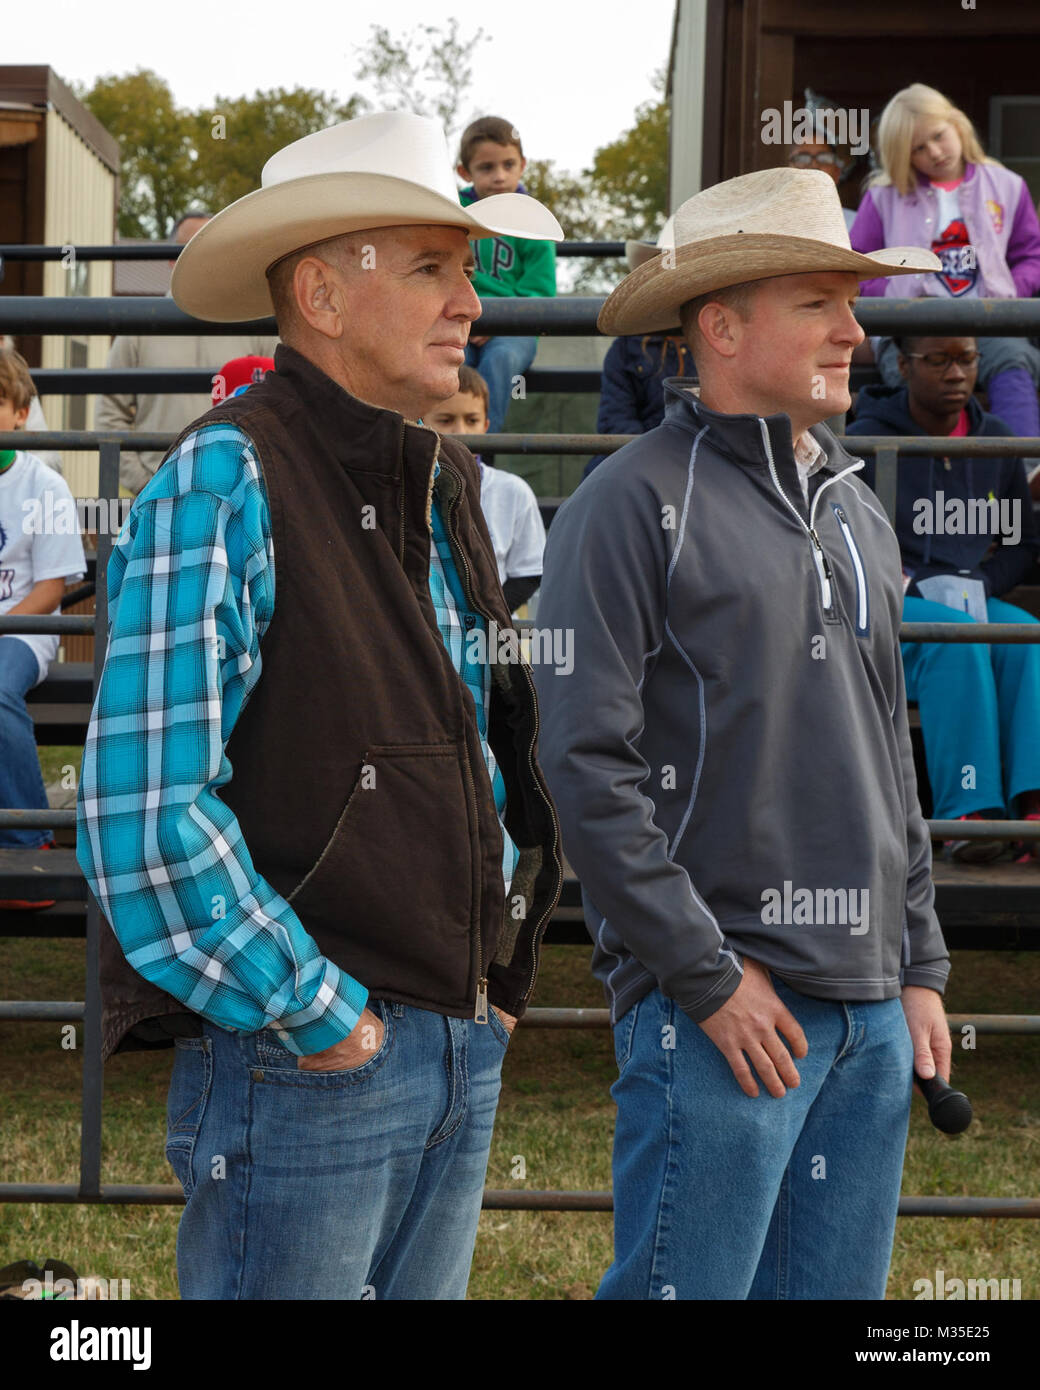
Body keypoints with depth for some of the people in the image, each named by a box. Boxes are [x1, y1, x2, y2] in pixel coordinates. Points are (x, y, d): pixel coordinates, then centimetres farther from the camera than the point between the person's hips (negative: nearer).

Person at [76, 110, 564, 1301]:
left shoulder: (448, 489, 13)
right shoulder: (224, 481, -13)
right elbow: (143, 813, -19)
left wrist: (500, 971, 13)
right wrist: (310, 1014, -15)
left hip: (464, 1051, 8)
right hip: (301, 1058, -8)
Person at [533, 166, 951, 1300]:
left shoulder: (857, 516, 17)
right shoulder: (636, 504, -7)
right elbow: (588, 768, -13)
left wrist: (920, 967, 15)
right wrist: (706, 976, -15)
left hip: (868, 1010, 7)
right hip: (720, 1007, -7)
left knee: (835, 1288, 10)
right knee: (684, 1286, -5)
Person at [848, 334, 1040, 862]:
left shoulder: (997, 442, 13)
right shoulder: (864, 442, -2)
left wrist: (978, 583, -2)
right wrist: (918, 584, -13)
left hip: (977, 604, 4)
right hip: (887, 612, -4)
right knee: (959, 640, -36)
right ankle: (966, 811, -41)